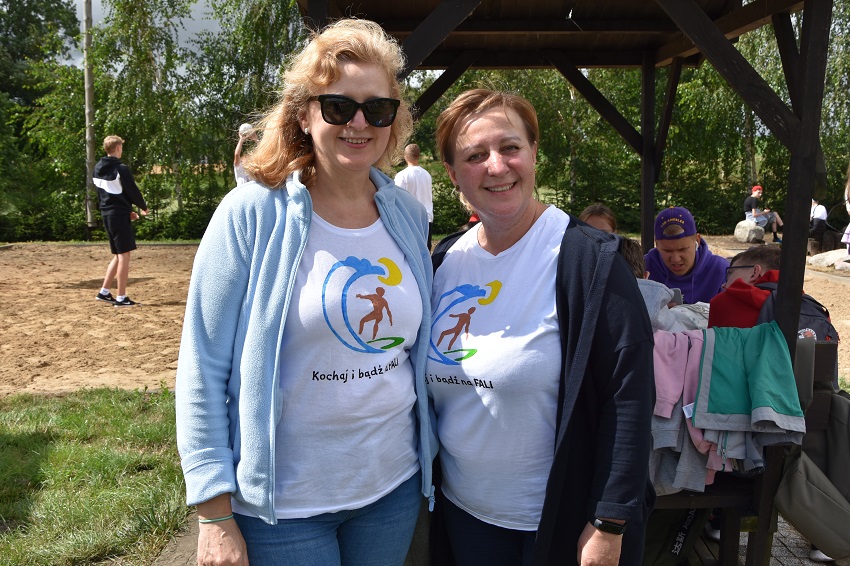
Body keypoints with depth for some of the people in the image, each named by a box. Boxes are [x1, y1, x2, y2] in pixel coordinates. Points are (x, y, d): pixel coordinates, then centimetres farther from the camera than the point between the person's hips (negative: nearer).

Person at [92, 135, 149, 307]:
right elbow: (133, 191, -9)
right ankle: (121, 298, -2)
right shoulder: (121, 169, -13)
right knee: (124, 255, -3)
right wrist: (143, 207, 10)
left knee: (118, 255, 17)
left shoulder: (97, 169, 11)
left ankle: (104, 292, 17)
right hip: (120, 215, -8)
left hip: (106, 214, 8)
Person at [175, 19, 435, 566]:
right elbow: (204, 371, -12)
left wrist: (429, 453, 12)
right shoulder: (252, 214, -13)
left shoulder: (410, 215, 0)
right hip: (282, 505, -4)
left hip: (394, 485, 5)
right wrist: (215, 514, -12)